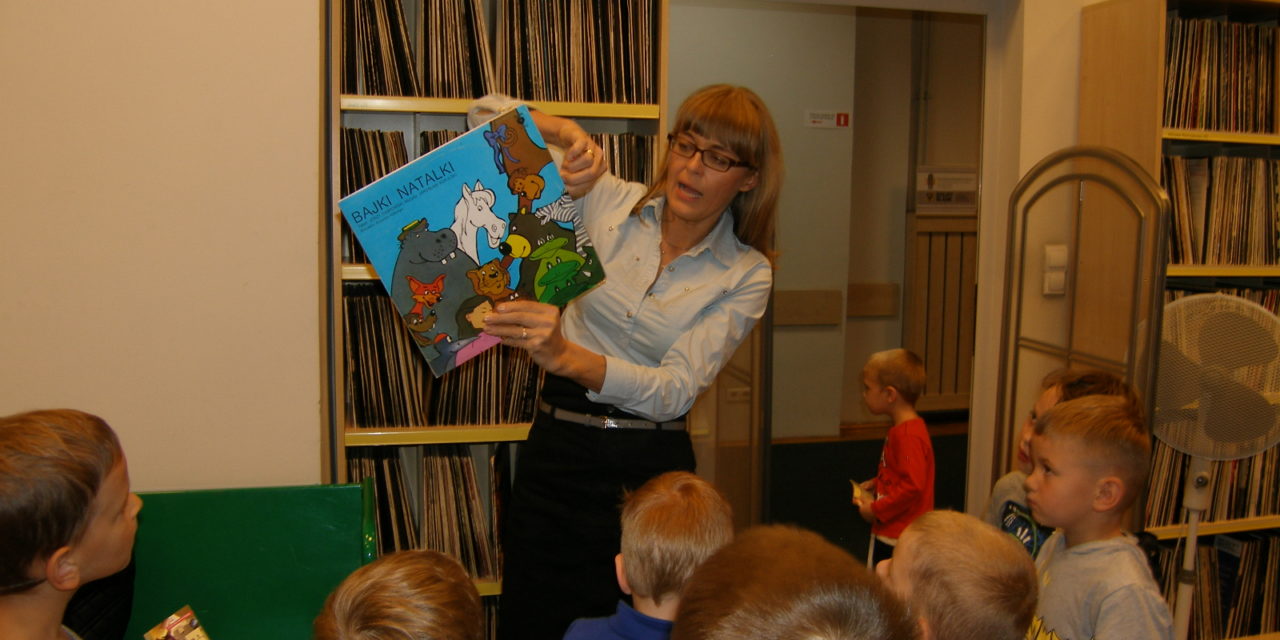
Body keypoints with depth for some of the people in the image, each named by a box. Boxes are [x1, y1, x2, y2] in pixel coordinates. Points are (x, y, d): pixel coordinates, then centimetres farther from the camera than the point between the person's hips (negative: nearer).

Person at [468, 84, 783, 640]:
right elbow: (488, 115, 2)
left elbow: (677, 390, -17)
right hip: (557, 449, 2)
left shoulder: (746, 275, -3)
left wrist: (566, 356, -32)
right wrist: (563, 132, -18)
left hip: (650, 469, -1)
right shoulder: (608, 202, 0)